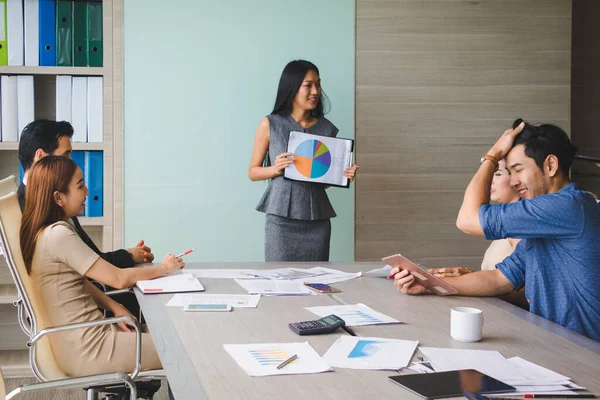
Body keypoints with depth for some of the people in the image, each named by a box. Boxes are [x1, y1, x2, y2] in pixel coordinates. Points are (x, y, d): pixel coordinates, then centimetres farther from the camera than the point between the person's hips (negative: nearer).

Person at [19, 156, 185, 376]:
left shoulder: (42, 232, 7)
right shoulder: (58, 235, -23)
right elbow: (118, 278, -19)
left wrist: (113, 307, 0)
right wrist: (164, 268, -5)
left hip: (78, 339, 10)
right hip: (85, 352, -10)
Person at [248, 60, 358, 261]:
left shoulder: (327, 128, 7)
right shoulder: (270, 125, 0)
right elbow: (253, 172, 5)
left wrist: (344, 175, -5)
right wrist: (276, 169, -14)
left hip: (317, 220, 2)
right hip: (281, 219, -2)